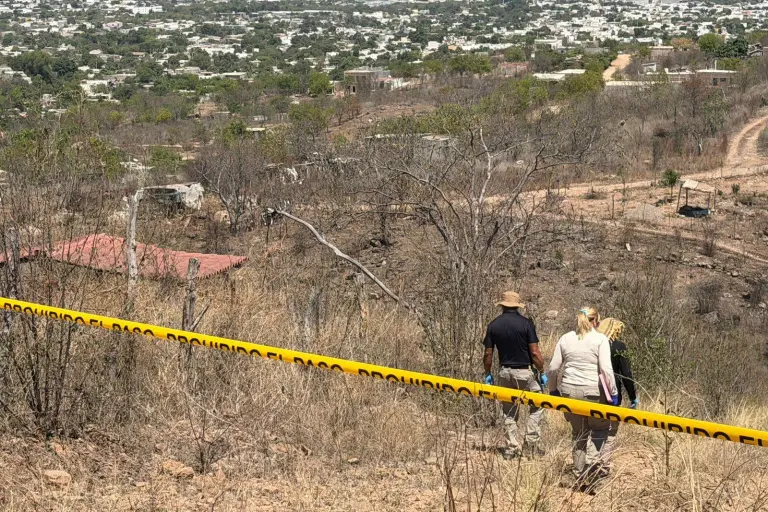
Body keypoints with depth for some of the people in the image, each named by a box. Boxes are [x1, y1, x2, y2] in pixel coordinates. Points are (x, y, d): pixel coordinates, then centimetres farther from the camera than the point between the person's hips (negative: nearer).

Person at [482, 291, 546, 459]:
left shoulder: (493, 325, 0)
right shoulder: (526, 323, -9)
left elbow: (488, 354, 2)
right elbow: (535, 353, -12)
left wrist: (487, 374, 15)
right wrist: (542, 372, 0)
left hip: (505, 372, 3)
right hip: (525, 372, -3)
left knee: (509, 412, 13)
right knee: (537, 405, 13)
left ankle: (512, 448, 11)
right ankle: (531, 443, 4)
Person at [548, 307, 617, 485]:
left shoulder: (565, 339, 7)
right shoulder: (600, 339, -4)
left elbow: (553, 368, 8)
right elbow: (606, 368, -12)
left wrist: (554, 389, 20)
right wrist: (613, 392, -6)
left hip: (569, 390, 4)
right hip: (593, 391, -4)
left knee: (578, 432, 16)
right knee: (600, 428, 15)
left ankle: (580, 476, 20)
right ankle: (592, 461, -10)